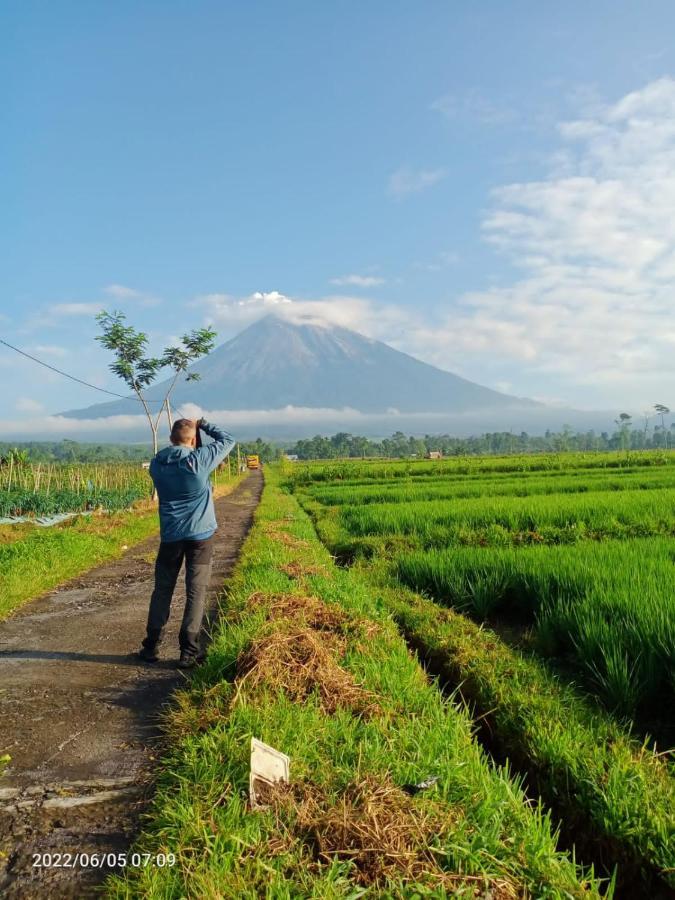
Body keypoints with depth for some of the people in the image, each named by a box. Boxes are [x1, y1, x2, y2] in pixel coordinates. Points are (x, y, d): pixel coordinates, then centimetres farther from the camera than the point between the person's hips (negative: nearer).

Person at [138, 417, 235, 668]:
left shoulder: (156, 464, -1)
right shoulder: (199, 460, -12)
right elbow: (227, 440, 0)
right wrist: (203, 425, 10)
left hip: (170, 536, 3)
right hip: (200, 535, -3)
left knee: (162, 591, 15)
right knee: (195, 593, 3)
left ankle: (151, 646, 19)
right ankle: (188, 651, 3)